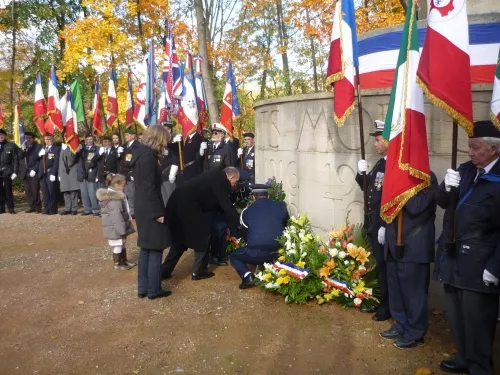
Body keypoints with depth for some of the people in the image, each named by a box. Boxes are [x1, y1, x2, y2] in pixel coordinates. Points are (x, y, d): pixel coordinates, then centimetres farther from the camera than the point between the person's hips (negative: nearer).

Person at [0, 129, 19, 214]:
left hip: (7, 172, -3)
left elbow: (16, 159, -1)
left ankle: (11, 208, 8)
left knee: (8, 190, 0)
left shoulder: (11, 146, 1)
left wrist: (15, 172, -8)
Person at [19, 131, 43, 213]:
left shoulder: (38, 147, -1)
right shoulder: (24, 147, 17)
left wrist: (34, 170, -13)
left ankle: (38, 207, 4)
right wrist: (23, 150, -9)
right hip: (25, 173, 5)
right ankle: (32, 207, 12)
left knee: (35, 191, -5)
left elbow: (40, 160, -7)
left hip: (34, 173, -5)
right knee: (27, 191, 4)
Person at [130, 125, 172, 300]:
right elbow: (149, 187, -22)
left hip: (143, 208, 10)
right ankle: (154, 289, 10)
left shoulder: (140, 153, 12)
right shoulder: (148, 155, -18)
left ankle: (143, 288, 23)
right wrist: (158, 212, -19)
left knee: (146, 248, 16)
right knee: (155, 249, 1)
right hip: (150, 210, -10)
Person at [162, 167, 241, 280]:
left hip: (177, 203, 10)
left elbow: (219, 204, 28)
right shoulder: (221, 181, -6)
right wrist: (236, 226, 1)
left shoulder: (214, 177, 22)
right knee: (202, 235, 6)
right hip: (186, 205, -10)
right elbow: (227, 205, -7)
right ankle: (199, 272, 16)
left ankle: (164, 270, 25)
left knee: (180, 238, 22)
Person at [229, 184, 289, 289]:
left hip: (255, 253, -2)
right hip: (277, 252, 3)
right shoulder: (281, 206, 9)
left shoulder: (246, 211, 9)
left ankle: (248, 276, -2)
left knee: (233, 256, 25)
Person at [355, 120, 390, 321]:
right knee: (381, 265, 19)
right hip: (374, 224, 9)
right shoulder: (380, 163, 9)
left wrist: (386, 226, -21)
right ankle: (383, 302, 34)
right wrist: (361, 173, -3)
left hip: (386, 226, -9)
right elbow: (368, 187, 16)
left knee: (386, 266, 5)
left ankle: (389, 307, 21)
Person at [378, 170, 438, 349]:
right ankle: (401, 325, 30)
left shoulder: (427, 178, -11)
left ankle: (415, 333, 18)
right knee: (395, 287, 14)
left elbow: (415, 207, -24)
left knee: (413, 289, 3)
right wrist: (385, 226, 10)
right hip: (395, 241, 7)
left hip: (414, 244, -7)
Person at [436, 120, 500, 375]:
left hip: (479, 265, -7)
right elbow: (443, 203, 9)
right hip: (454, 258, 7)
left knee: (477, 320, 6)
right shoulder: (466, 170, 6)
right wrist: (447, 188, -13)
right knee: (457, 315, 19)